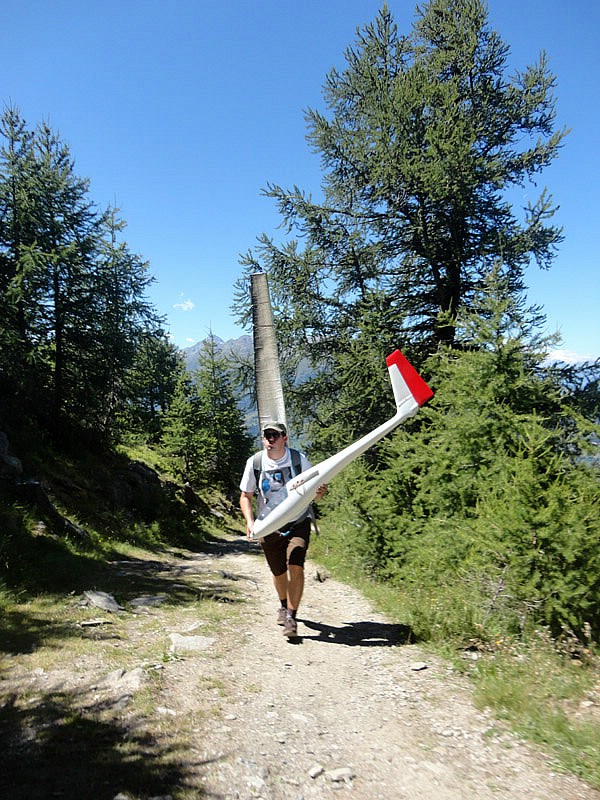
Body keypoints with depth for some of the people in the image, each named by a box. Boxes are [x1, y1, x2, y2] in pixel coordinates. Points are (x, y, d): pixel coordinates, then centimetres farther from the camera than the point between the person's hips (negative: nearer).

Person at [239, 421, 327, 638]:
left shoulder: (299, 459, -8)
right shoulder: (254, 462, -6)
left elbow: (313, 492, -1)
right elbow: (246, 496, 3)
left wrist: (320, 493, -25)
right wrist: (250, 521, -13)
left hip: (298, 523, -1)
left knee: (295, 566, -17)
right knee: (278, 573, 12)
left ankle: (291, 617, -2)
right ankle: (284, 606, 42)